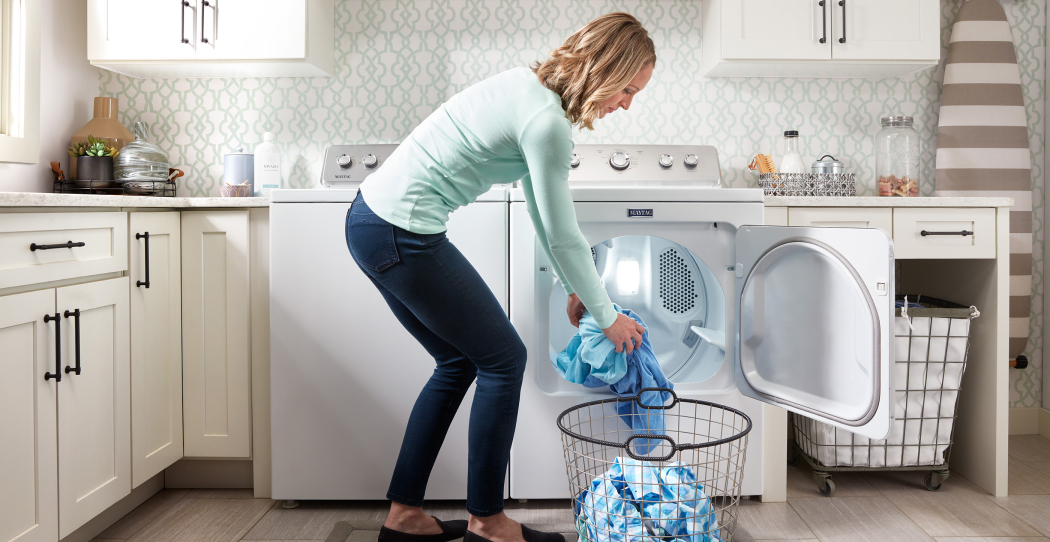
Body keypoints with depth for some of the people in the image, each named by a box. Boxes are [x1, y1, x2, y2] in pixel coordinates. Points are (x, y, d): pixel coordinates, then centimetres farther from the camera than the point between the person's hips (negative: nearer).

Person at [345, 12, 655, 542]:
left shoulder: (531, 87, 13)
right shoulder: (546, 120, -18)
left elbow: (542, 213, 18)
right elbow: (562, 235, -12)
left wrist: (574, 289, 20)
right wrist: (608, 316, 2)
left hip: (373, 219, 10)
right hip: (402, 235, -10)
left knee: (459, 362, 17)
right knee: (503, 359, 3)